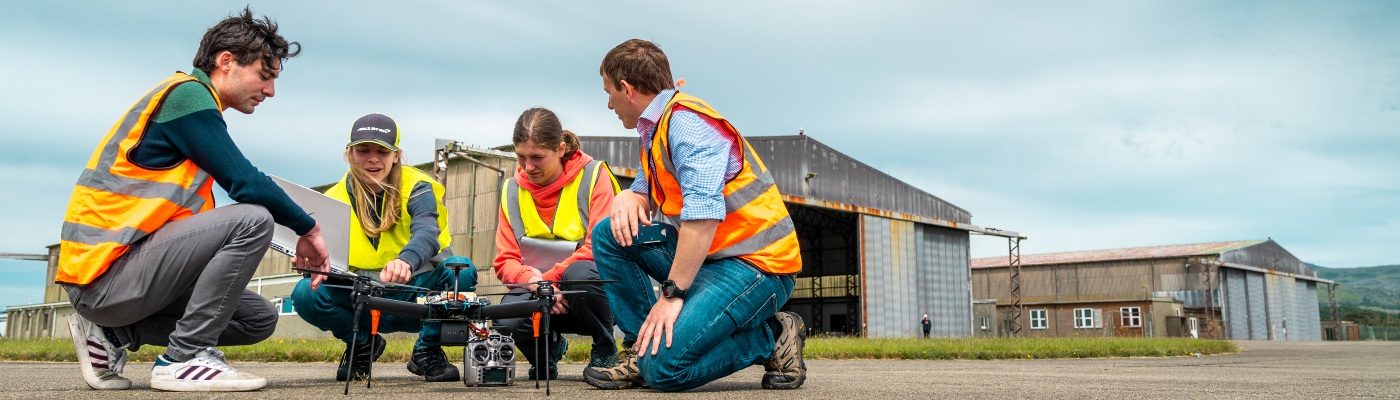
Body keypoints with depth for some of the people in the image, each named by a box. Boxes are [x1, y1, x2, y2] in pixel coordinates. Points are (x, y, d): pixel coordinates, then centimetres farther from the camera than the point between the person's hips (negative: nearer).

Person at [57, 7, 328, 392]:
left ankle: (115, 334, 10)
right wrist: (308, 228, -3)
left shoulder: (195, 104, 19)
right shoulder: (187, 94, -11)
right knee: (253, 219, -23)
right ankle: (185, 357, -15)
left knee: (260, 319, 8)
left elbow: (198, 217, 16)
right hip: (104, 272, -10)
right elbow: (247, 185, -18)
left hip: (127, 269, 10)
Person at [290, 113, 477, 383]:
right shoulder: (335, 199, 2)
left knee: (461, 271, -32)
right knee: (306, 294, -24)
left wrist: (407, 261, -52)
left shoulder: (416, 187, -8)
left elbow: (426, 233, -28)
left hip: (415, 296, -2)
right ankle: (362, 346, 6)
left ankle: (427, 350, -7)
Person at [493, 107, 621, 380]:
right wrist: (534, 281, -21)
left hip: (590, 287, -2)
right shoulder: (512, 190, 4)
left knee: (580, 272, -37)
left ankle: (605, 350, -6)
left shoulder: (593, 176, -8)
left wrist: (549, 278, -22)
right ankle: (548, 347, 8)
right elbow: (505, 261, 1)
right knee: (508, 316, -30)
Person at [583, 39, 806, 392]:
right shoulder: (657, 128, 14)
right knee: (610, 234, 3)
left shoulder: (688, 121, -16)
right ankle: (643, 346, 4)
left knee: (663, 366, -21)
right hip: (707, 254, 9)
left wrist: (672, 294, -25)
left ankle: (771, 337, -1)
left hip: (756, 264, -9)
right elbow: (645, 192, 21)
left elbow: (703, 214, -26)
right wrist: (628, 200, -4)